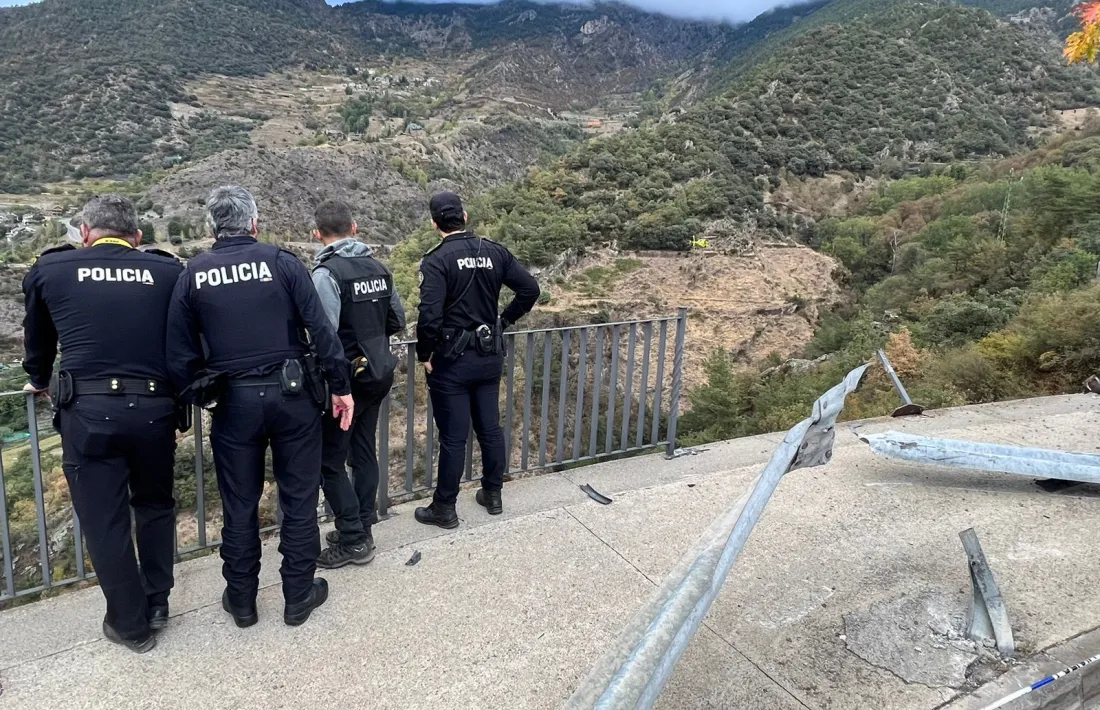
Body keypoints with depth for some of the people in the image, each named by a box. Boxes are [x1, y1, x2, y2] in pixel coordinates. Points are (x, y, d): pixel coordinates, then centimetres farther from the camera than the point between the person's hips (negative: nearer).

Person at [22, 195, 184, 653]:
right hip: (154, 408, 1)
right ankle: (156, 603, 31)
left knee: (104, 521, 11)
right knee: (155, 505, 23)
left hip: (87, 410, -1)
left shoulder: (50, 269, 7)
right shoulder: (168, 271, 4)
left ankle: (130, 624, 24)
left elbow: (38, 339, 22)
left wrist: (40, 381, 42)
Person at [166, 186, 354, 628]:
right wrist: (341, 387, -1)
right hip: (292, 394, -1)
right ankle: (299, 596, 22)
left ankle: (241, 600, 29)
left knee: (239, 505, 15)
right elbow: (321, 330, -8)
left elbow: (179, 355, 2)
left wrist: (200, 395, 17)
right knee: (299, 499, 11)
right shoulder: (282, 262, -4)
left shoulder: (193, 274, 1)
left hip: (233, 402, 2)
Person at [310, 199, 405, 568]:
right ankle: (361, 529, 27)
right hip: (379, 374, 7)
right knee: (363, 452, 16)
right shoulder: (378, 268, 5)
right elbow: (398, 321, 12)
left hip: (346, 379, -7)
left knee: (330, 461, 4)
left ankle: (353, 540, 8)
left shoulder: (326, 273, -16)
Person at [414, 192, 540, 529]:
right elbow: (530, 289, 3)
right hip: (490, 356, 5)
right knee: (490, 428, 16)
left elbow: (429, 315, -23)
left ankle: (444, 508, 16)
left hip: (452, 361, -5)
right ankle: (493, 495, 30)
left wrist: (425, 355, -9)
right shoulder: (494, 252, 2)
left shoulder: (437, 260, -15)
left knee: (452, 438, 3)